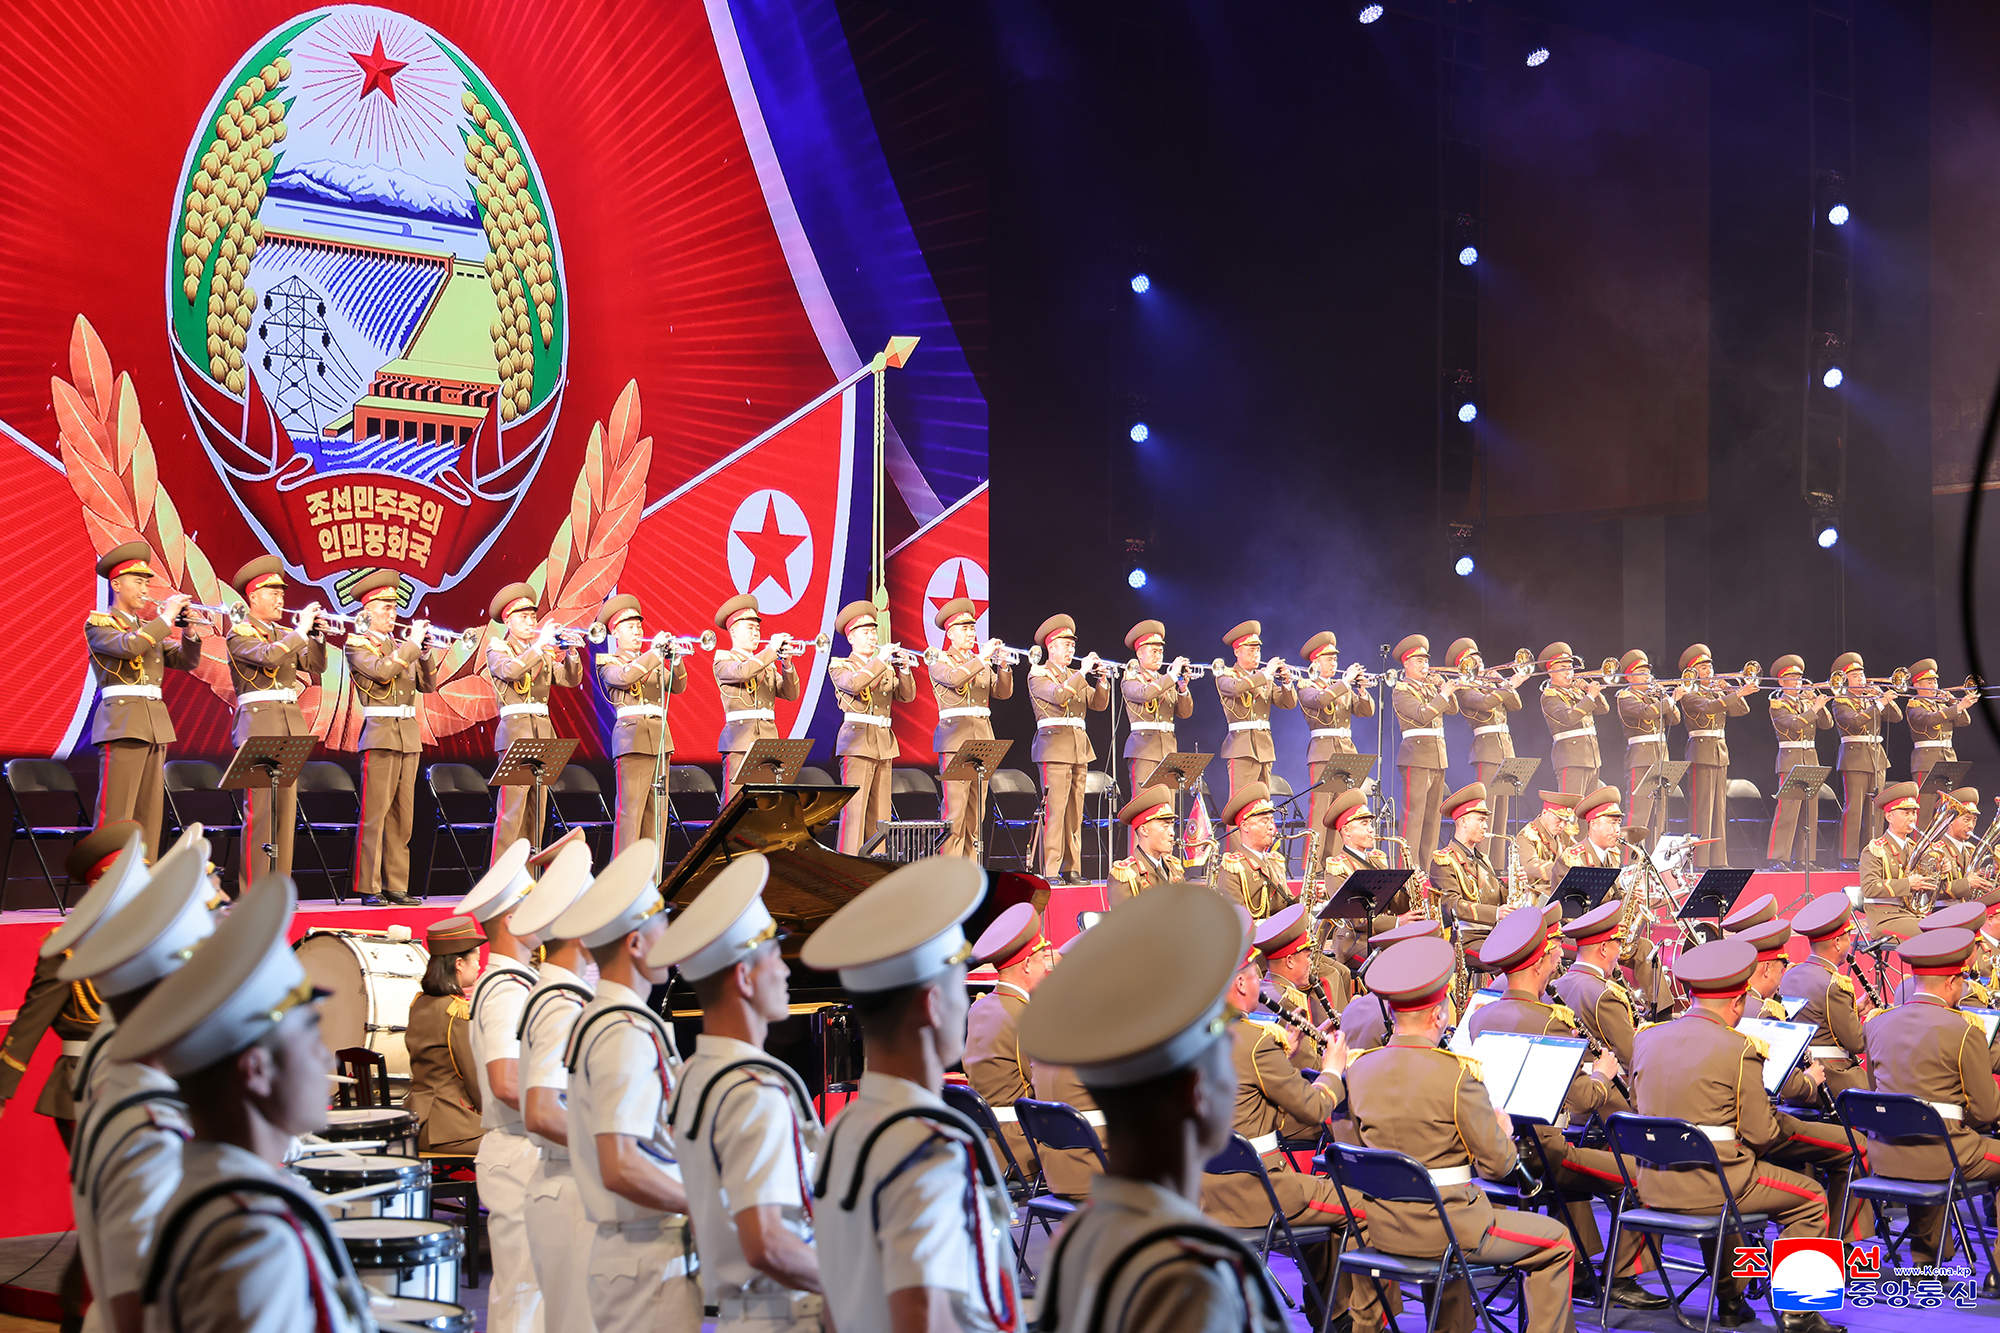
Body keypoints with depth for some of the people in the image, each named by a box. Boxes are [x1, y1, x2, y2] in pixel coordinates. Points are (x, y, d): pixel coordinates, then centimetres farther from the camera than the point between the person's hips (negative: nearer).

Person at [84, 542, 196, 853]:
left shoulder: (150, 628, 21)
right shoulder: (98, 623, 1)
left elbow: (186, 661, 15)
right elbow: (127, 646, -19)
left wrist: (187, 630, -2)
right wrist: (165, 618, -13)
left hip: (155, 723, 7)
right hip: (122, 720, -7)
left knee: (149, 814, 5)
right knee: (116, 817, -12)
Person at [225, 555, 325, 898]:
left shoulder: (283, 634, 20)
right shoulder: (240, 632, -1)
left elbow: (316, 666, 15)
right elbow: (267, 656, -19)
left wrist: (317, 634, 1)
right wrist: (301, 630, -14)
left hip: (290, 725, 7)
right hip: (259, 722, -7)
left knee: (286, 808, 5)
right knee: (260, 809, -10)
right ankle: (253, 891, -10)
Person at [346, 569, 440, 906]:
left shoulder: (401, 647, 18)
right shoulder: (357, 644, -1)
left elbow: (428, 685, 14)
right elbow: (381, 670, -19)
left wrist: (425, 653, -1)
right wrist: (412, 643, -13)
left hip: (409, 736, 7)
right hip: (379, 735, -7)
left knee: (402, 817, 6)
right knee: (374, 814, -9)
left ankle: (395, 886, 10)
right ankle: (368, 887, -6)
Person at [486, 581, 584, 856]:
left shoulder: (544, 653, 20)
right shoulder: (497, 648, 5)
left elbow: (570, 680, 10)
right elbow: (510, 671, -17)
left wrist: (571, 652, -5)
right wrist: (540, 645, -18)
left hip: (543, 732, 6)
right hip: (515, 731, -6)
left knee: (536, 810, 4)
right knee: (511, 809, -13)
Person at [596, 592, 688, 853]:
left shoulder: (653, 663, 23)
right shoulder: (608, 662, 6)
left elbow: (678, 687, 11)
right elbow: (624, 677, -16)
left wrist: (675, 659, -6)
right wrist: (655, 652, -14)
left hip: (660, 740, 6)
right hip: (632, 737, -6)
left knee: (657, 812, 4)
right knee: (629, 811, -11)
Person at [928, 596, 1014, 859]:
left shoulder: (982, 663, 19)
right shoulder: (940, 661, 3)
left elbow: (1003, 692, 8)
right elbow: (953, 678, -18)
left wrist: (1003, 666, -8)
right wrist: (982, 658, -19)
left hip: (982, 738, 6)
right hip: (955, 736, -6)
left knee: (977, 808, 5)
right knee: (955, 806, -12)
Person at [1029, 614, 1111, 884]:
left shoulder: (1075, 677, 21)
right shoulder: (1038, 674, 0)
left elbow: (1099, 704, 13)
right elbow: (1059, 695, -18)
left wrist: (1100, 680, -3)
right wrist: (1082, 673, -15)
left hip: (1079, 748, 7)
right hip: (1055, 746, -7)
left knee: (1075, 812, 5)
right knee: (1054, 810, -11)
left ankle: (1071, 869, 8)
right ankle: (1050, 871, -11)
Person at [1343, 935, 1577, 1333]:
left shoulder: (1359, 1069, -1)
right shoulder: (1457, 1074, -18)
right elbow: (1498, 1165, -13)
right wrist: (1503, 1129, 10)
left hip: (1381, 1228, 7)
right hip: (1444, 1227, -7)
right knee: (1556, 1242, 11)